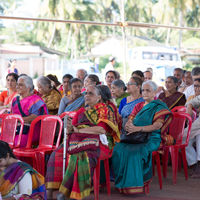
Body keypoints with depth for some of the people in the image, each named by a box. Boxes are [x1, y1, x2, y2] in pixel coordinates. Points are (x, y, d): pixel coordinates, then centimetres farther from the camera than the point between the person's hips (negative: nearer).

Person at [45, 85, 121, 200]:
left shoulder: (104, 110, 11)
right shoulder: (81, 111, 28)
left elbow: (102, 129, -6)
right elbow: (72, 129, 20)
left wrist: (78, 130, -4)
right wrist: (70, 129, -6)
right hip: (75, 141, 5)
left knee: (82, 157, -35)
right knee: (57, 155, -22)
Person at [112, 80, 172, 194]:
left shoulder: (159, 107, 2)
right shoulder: (138, 106, 22)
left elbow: (157, 126, -13)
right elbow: (130, 121, 13)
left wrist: (137, 128, -23)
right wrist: (128, 126, -14)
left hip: (151, 139, -5)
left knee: (135, 152, -34)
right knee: (118, 149, -23)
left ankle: (132, 184, -25)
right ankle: (120, 182, -17)